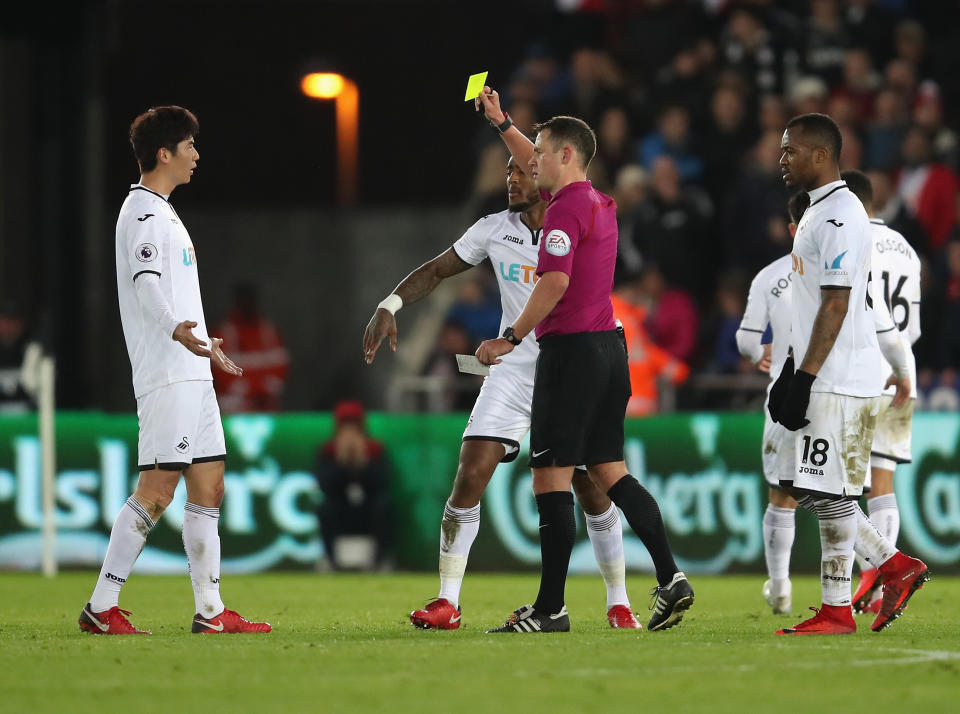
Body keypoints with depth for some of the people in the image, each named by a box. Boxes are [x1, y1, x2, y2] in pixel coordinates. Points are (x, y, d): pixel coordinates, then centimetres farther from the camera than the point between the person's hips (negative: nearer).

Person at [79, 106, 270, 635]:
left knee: (209, 488, 8)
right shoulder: (144, 214, -10)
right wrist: (177, 331, -43)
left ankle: (211, 611, 9)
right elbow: (146, 285, -25)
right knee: (157, 490, -13)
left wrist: (206, 345, 44)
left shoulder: (161, 213, 21)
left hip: (191, 374, 10)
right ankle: (102, 606, -11)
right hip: (167, 377, -10)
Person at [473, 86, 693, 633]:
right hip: (609, 344, 9)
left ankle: (550, 608, -6)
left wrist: (511, 338, -16)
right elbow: (538, 167, 34)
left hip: (571, 350, -9)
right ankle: (670, 578, 3)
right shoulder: (600, 204, 16)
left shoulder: (565, 210, -12)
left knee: (552, 477, -6)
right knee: (610, 472, 12)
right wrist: (500, 122, 37)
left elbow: (555, 283, -23)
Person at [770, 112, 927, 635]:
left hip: (838, 379, -10)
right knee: (805, 487, 11)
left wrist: (805, 377, -21)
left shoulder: (840, 215, -15)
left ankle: (836, 611, -3)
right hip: (819, 377, 11)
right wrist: (791, 373, 23)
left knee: (829, 492, -7)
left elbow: (836, 305, -20)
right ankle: (896, 568, 14)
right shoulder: (818, 211, 18)